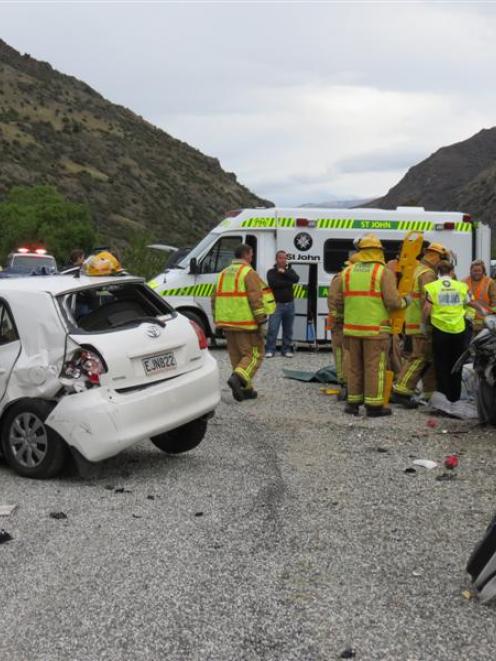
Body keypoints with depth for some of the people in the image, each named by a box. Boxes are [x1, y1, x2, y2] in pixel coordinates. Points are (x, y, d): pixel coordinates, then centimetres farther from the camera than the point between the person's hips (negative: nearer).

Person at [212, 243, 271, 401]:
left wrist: (218, 321, 25)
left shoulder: (224, 273, 18)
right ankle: (237, 378, -21)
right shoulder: (249, 273, -7)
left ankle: (246, 389, 14)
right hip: (245, 323, -7)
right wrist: (261, 320, -14)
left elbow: (215, 299, 20)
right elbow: (255, 299, -16)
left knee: (237, 356, 13)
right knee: (254, 354, -2)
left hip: (227, 324, 7)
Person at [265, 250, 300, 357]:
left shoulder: (290, 271, 13)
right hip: (277, 304, -4)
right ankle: (270, 350, -1)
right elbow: (273, 283, -18)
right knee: (272, 329, -8)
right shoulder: (271, 272, 1)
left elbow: (296, 279, -8)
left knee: (288, 329, 8)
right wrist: (288, 282, -10)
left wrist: (284, 272, -14)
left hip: (289, 304, 4)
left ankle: (287, 349, 17)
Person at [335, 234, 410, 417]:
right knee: (375, 367, 2)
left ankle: (353, 402, 18)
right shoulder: (384, 273, -6)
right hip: (375, 328, -4)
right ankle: (374, 405, 5)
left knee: (355, 366, 13)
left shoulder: (347, 272, 7)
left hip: (352, 327, 4)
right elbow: (392, 301, -13)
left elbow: (339, 302, 9)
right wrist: (405, 301, 7)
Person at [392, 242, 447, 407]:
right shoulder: (428, 273, -13)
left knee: (430, 358, 13)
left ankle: (431, 393, 18)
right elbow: (427, 301, -24)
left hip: (417, 322, 10)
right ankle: (401, 391, -11)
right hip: (422, 323, -10)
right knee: (419, 357, -10)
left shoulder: (418, 270, 20)